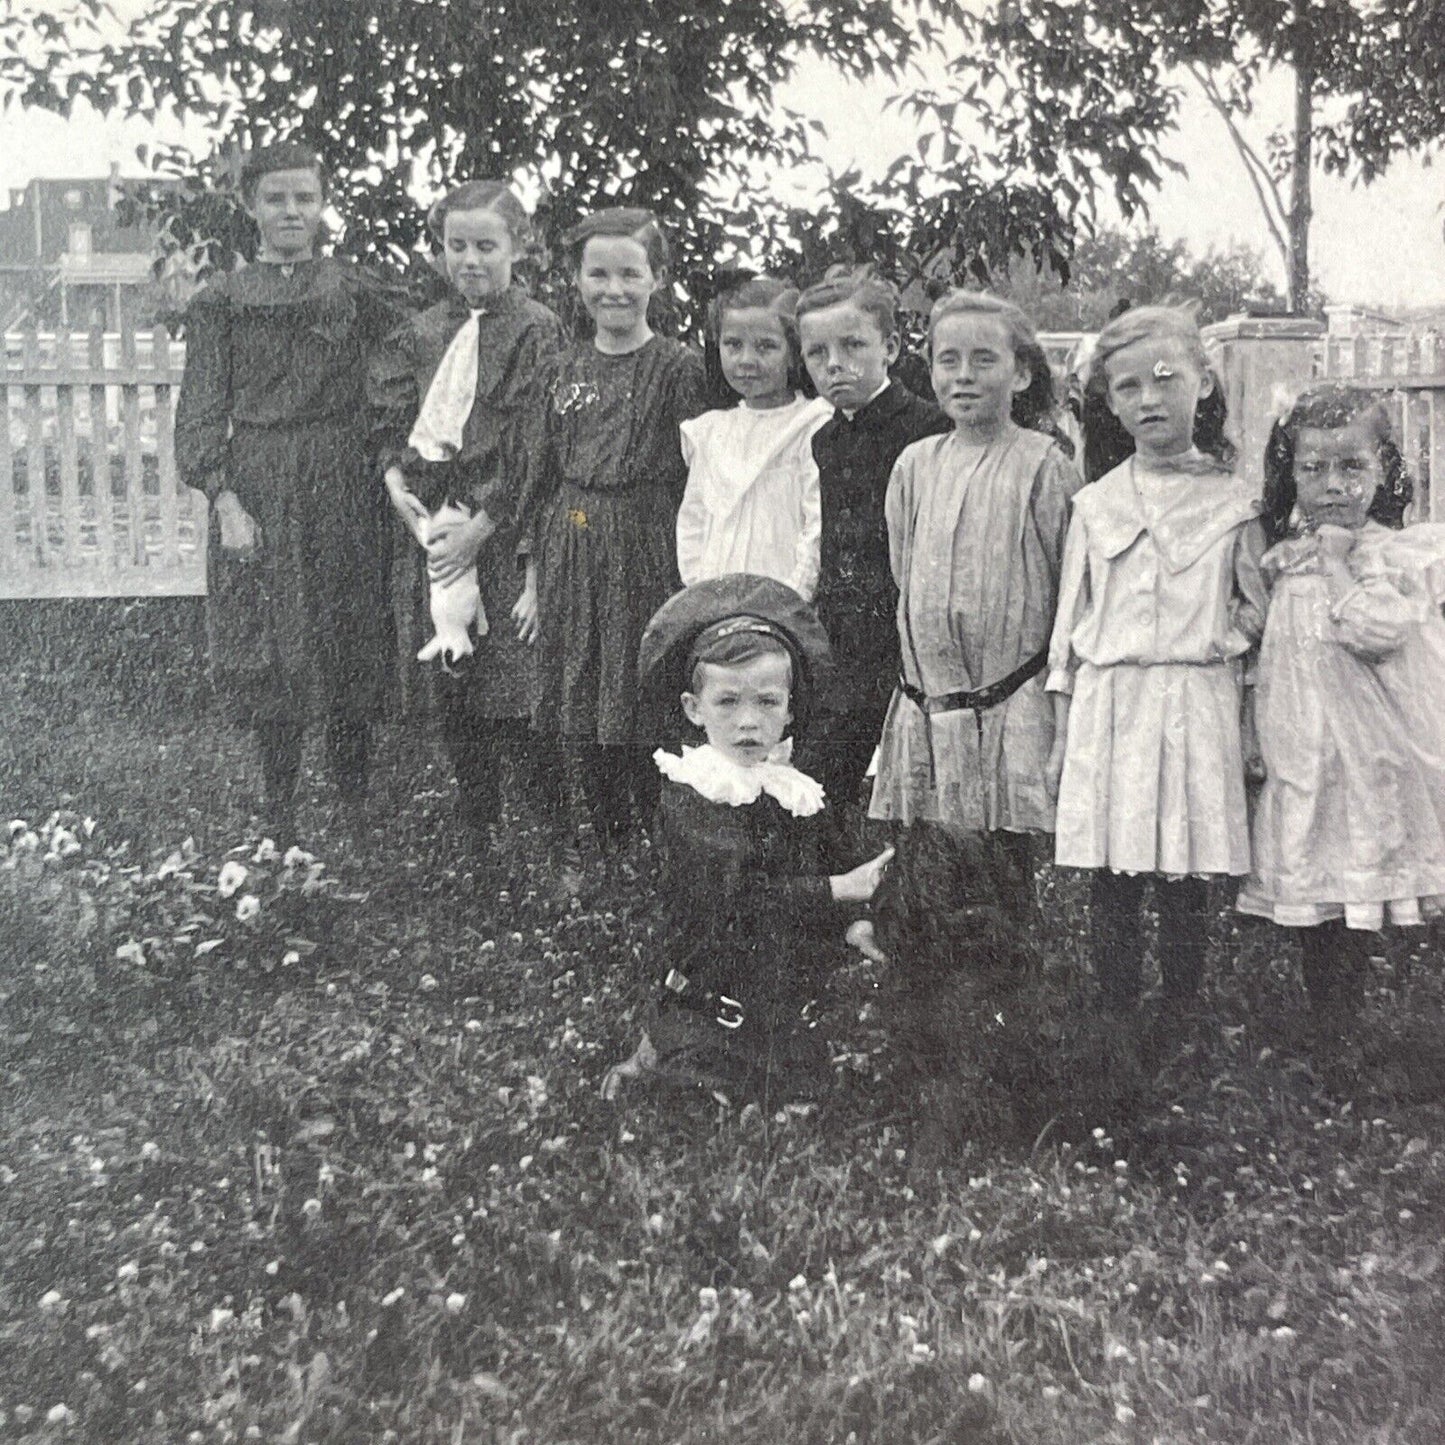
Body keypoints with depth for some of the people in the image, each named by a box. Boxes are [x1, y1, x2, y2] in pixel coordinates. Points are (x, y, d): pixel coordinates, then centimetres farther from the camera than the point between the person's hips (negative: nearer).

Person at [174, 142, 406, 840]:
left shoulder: (358, 291, 8)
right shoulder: (219, 302, 6)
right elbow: (201, 410, 2)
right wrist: (222, 496, -10)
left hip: (344, 489, 0)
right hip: (257, 491, 0)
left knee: (350, 646, 4)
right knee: (269, 653, 2)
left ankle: (354, 804, 18)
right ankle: (279, 816, 13)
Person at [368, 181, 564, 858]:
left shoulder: (537, 330, -6)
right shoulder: (423, 332, 13)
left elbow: (533, 448, -11)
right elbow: (391, 414, 19)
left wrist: (482, 522, -14)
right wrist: (394, 475, 0)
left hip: (504, 528, -5)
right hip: (436, 518, 6)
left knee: (508, 671, -8)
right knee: (450, 679, 9)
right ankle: (474, 819, 21)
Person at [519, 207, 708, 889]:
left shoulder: (679, 366, -5)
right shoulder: (569, 368, 9)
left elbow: (694, 481, -7)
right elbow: (549, 474, 13)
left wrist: (691, 579, -11)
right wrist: (536, 574, 11)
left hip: (644, 548, -5)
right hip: (570, 547, 5)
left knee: (641, 705, 2)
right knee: (577, 708, 10)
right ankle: (585, 848, 25)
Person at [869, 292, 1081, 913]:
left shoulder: (1043, 465, -4)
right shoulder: (916, 464, 8)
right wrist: (918, 667, 14)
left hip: (1011, 706, -4)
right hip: (925, 701, 4)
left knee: (1005, 870, -1)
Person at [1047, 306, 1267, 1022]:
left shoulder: (1234, 502, 5)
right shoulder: (1094, 504, 7)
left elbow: (1257, 618, 8)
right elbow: (1068, 623, 10)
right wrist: (1061, 739, 7)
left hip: (1199, 707, -1)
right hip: (1107, 705, 1)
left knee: (1187, 883, 3)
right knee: (1113, 884, 3)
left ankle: (1179, 1023, 17)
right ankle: (1117, 1024, 17)